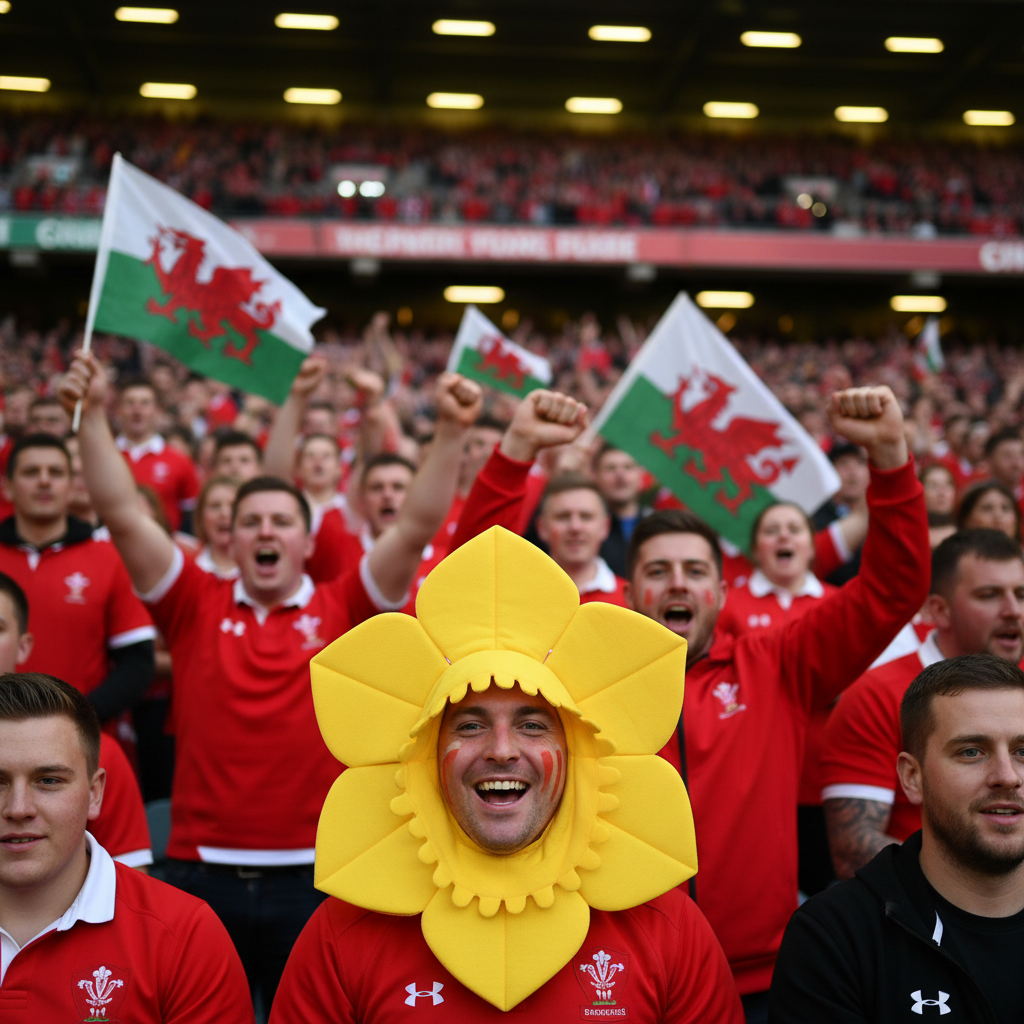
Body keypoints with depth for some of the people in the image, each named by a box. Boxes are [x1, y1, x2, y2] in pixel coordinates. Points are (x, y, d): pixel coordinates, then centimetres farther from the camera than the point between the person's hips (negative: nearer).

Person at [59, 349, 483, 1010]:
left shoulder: (342, 610, 2)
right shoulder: (196, 605, 4)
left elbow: (418, 526, -7)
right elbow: (122, 513, -3)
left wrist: (451, 431, -17)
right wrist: (94, 414, -11)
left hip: (311, 878, 0)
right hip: (201, 873, 1)